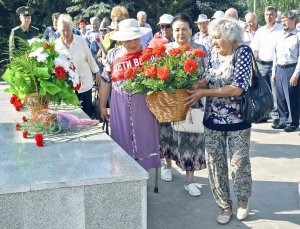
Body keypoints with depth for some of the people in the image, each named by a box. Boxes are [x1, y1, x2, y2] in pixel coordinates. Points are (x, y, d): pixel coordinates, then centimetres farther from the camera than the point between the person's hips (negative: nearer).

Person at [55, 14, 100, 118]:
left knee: (87, 113, 9)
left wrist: (97, 73, 10)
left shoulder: (81, 40, -7)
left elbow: (89, 57, 4)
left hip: (85, 83, 0)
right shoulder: (55, 45, -6)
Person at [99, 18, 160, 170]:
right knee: (123, 140, 10)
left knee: (143, 138, 8)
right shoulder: (113, 55, 2)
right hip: (120, 108, 1)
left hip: (143, 106, -1)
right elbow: (105, 81, 9)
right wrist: (102, 106, 12)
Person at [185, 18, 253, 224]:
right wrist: (195, 87, -9)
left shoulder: (243, 52, -13)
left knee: (239, 163, 8)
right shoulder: (214, 52, 3)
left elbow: (237, 88, -22)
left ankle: (243, 200, 34)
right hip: (212, 120, 5)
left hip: (237, 120, -5)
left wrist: (203, 93, -21)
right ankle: (225, 206, 25)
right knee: (215, 164, 8)